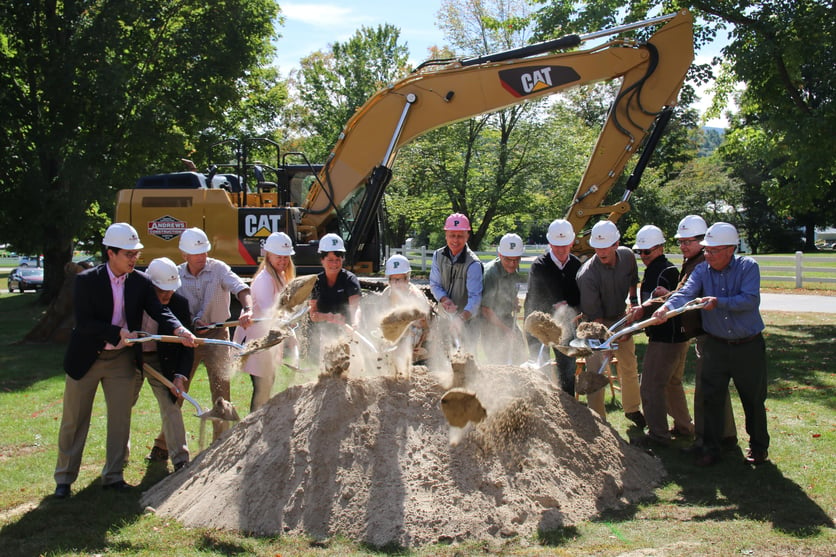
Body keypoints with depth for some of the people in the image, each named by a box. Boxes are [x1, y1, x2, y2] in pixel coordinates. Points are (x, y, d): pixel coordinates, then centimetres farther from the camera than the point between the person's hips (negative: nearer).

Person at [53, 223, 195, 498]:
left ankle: (113, 476, 22)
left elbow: (159, 310, -11)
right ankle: (64, 478, 22)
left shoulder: (141, 282, -3)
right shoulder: (86, 280, -13)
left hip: (122, 360, 3)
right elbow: (84, 322, -18)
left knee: (120, 419, 8)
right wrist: (119, 333, -25)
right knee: (74, 422, 8)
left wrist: (179, 330, -30)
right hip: (86, 359, -3)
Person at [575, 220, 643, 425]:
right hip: (597, 324, -6)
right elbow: (593, 314, -24)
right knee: (596, 372, -9)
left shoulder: (627, 256, -11)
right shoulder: (587, 274, -29)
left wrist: (633, 300, 4)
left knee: (629, 366, 18)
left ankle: (632, 409, 39)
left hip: (620, 318, 6)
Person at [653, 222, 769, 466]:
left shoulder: (748, 267, -8)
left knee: (753, 399, 11)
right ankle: (711, 447, 16)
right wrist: (667, 307, -39)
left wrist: (718, 302, -29)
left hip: (749, 345, -2)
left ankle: (758, 446, 30)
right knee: (711, 398, 4)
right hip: (715, 345, 2)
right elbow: (686, 292, -20)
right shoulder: (702, 270, -2)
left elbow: (750, 300, -20)